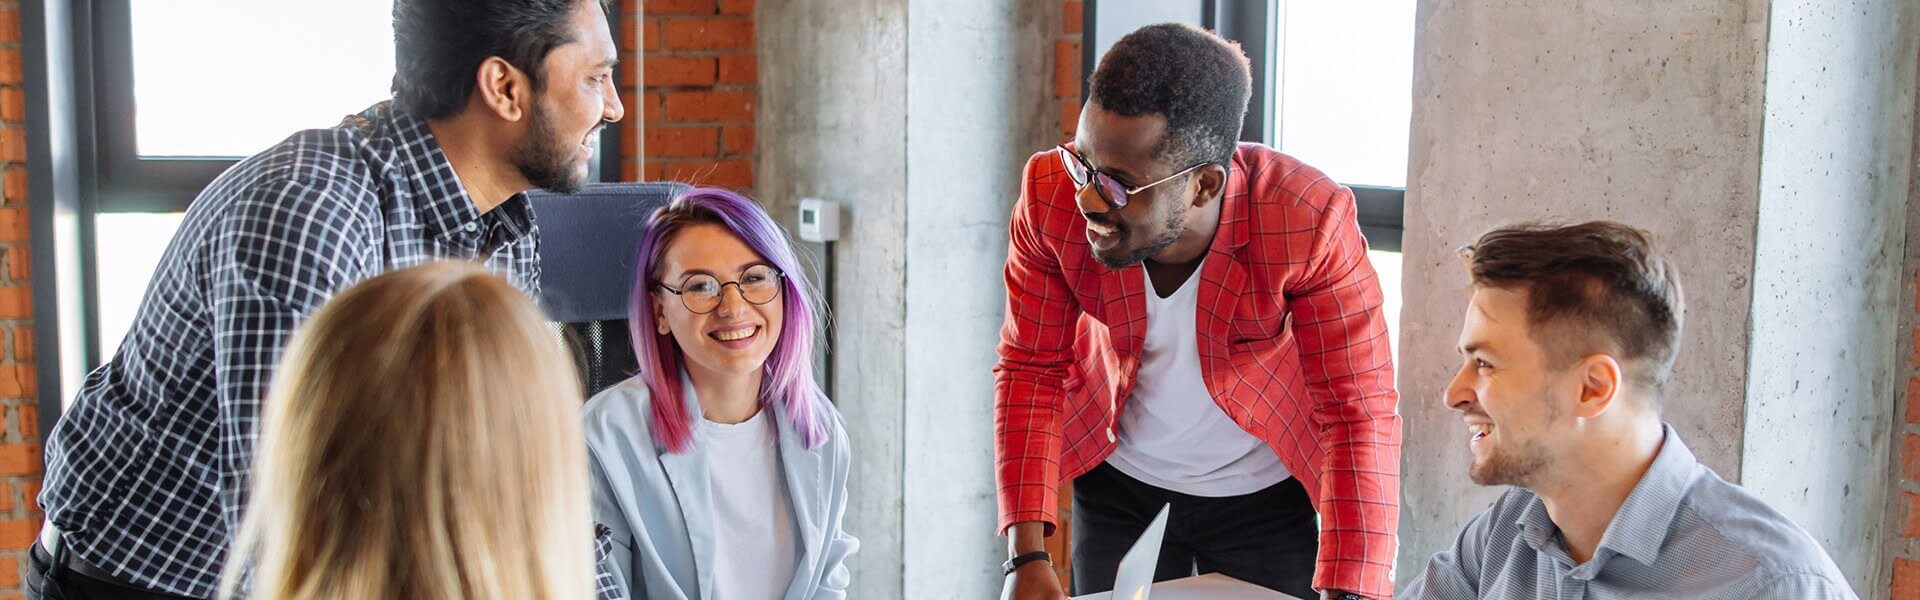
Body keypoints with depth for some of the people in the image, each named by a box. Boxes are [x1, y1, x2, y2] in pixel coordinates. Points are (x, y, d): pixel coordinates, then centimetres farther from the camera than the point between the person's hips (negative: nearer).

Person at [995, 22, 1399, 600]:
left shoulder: (1309, 222, -33)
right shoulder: (1052, 195, -25)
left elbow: (1359, 412, -27)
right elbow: (1032, 367, -14)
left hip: (1263, 496, -2)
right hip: (1115, 482, 2)